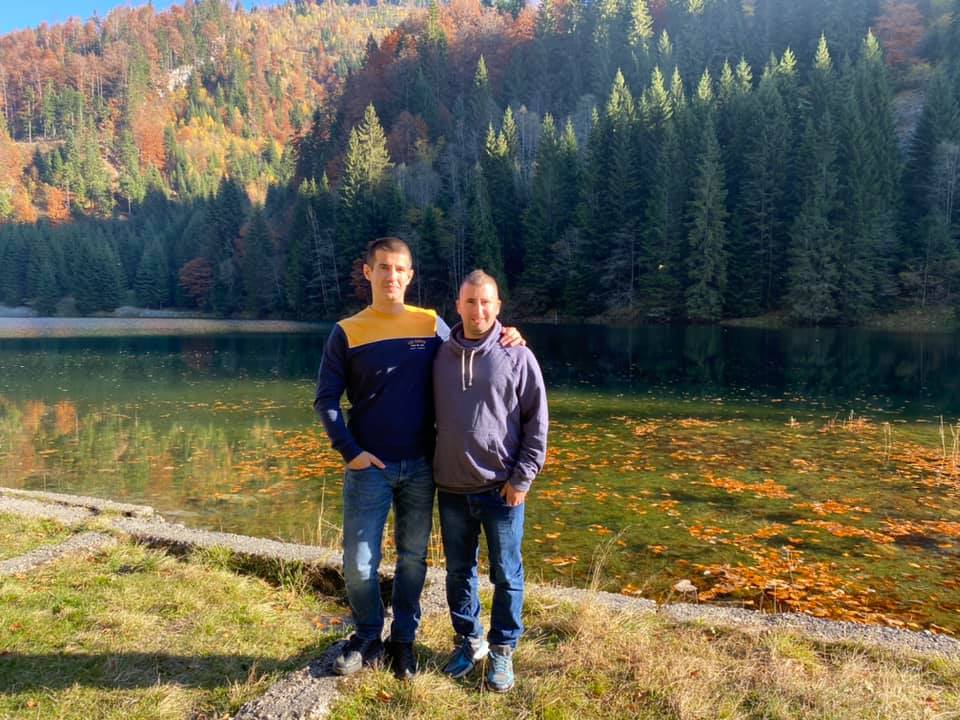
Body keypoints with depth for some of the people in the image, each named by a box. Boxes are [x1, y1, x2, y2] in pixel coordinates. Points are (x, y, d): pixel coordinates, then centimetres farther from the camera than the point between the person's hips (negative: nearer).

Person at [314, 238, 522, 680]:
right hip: (369, 467, -1)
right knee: (359, 564, 4)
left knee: (413, 558, 12)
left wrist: (501, 343, -7)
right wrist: (350, 451, -11)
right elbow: (326, 399, 0)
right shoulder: (347, 332, -1)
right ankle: (367, 638, 29)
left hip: (420, 466, 1)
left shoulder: (432, 325, 3)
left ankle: (404, 639, 32)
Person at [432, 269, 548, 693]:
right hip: (452, 489, 3)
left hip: (501, 488, -3)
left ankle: (503, 648, 26)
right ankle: (469, 640, 34)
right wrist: (431, 469, 8)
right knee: (458, 571, 15)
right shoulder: (441, 356, 3)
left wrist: (523, 478, -8)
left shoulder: (516, 356, -5)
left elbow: (537, 422, -4)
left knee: (506, 575, 8)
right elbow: (429, 417, 12)